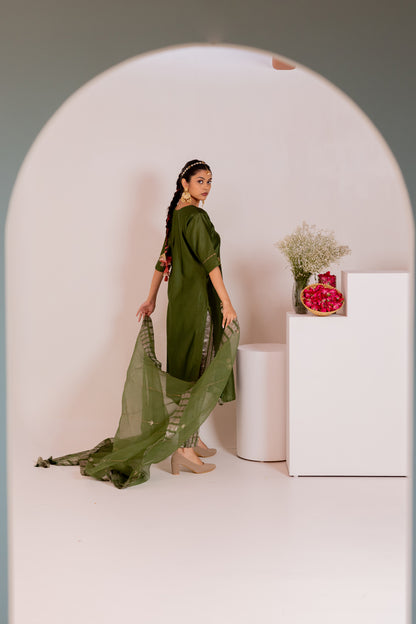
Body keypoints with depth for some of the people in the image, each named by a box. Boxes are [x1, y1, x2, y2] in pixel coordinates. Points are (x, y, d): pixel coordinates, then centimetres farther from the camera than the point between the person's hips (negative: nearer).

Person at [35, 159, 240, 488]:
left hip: (181, 300, 9)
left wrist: (151, 299, 24)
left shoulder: (177, 215, 14)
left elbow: (164, 259, 19)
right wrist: (227, 303, -23)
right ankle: (184, 449, -7)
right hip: (198, 303, -9)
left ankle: (193, 438, 23)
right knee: (195, 373, -8)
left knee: (187, 369, 13)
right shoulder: (195, 216, -14)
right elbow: (210, 261, -21)